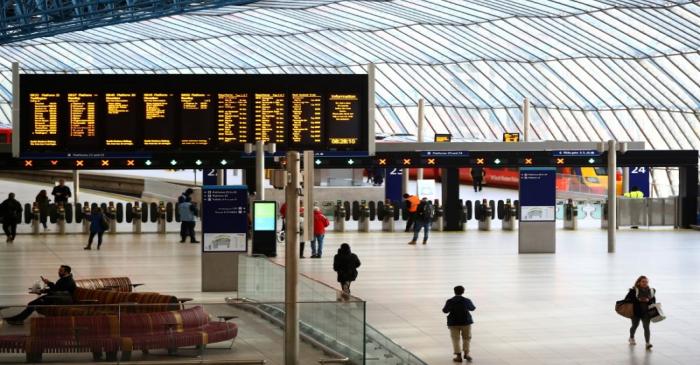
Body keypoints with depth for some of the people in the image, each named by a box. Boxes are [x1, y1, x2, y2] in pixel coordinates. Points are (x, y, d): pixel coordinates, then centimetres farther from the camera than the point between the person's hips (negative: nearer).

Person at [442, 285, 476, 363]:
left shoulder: (449, 301, -10)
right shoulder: (467, 301, -6)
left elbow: (445, 311, 2)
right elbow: (472, 308, 11)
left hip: (453, 323, -1)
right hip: (465, 322, 1)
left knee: (455, 339, 5)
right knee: (466, 338, 16)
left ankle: (458, 356, 0)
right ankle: (466, 353, 9)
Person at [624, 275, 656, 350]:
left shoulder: (651, 291, 4)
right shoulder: (634, 290, -9)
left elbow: (653, 300, 9)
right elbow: (627, 299, -13)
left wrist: (648, 300, -8)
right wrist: (638, 300, -19)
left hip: (646, 312, 2)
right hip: (636, 312, -2)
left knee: (646, 327, -10)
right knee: (635, 325, 16)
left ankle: (648, 343, -15)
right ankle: (631, 338, 45)